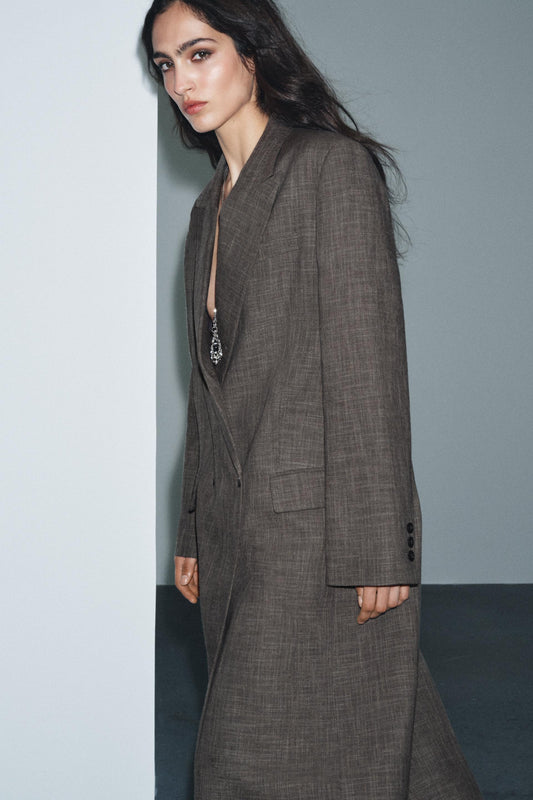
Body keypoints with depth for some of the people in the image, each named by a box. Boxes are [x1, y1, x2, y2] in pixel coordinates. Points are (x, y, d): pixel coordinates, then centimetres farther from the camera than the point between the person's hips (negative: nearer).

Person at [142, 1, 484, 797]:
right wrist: (194, 536, 17)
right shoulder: (211, 207, 16)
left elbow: (370, 358, -14)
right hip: (233, 523, 7)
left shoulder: (332, 165, -8)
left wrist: (376, 546, -18)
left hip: (316, 518, -7)